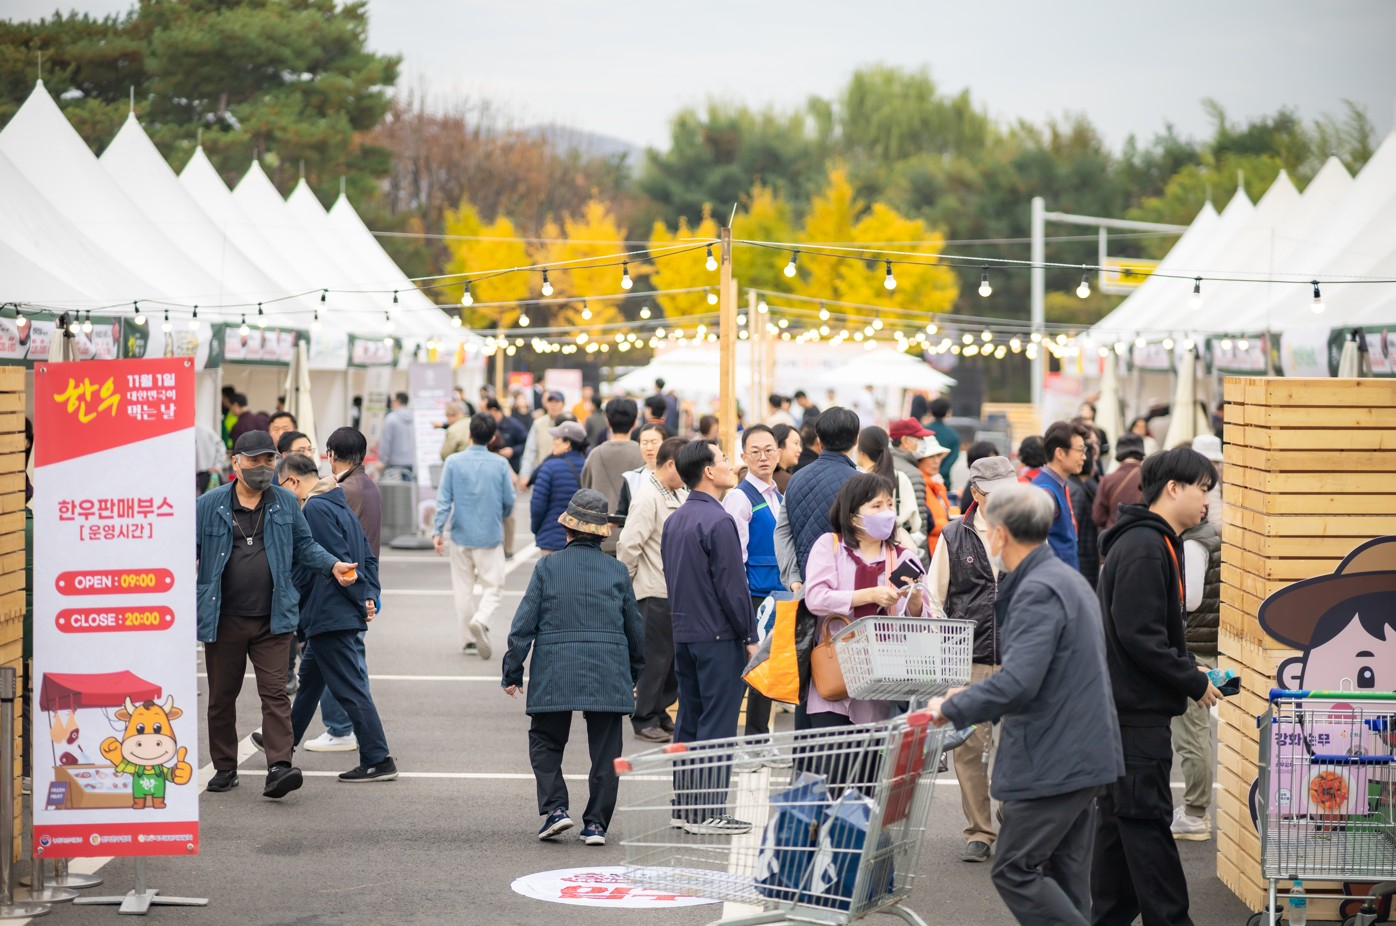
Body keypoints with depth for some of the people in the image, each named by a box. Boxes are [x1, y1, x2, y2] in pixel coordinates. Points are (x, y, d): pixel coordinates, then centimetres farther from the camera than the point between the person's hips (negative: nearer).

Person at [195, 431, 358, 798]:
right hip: (223, 619, 0)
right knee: (222, 695, 9)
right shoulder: (209, 505, 1)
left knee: (274, 692, -8)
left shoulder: (287, 503, 7)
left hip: (272, 619, 0)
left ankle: (279, 767, -15)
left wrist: (333, 565, -1)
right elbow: (189, 549, 3)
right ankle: (224, 767, 21)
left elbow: (305, 546, 15)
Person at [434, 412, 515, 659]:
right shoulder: (500, 464, -5)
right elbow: (509, 502, 0)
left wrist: (438, 530, -8)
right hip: (490, 537, -1)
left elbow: (444, 499, -9)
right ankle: (481, 620, -23)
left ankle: (467, 638, 16)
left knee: (463, 588, 13)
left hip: (460, 536, 1)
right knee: (493, 586, 4)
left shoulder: (454, 462, -5)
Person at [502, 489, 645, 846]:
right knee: (605, 750, 7)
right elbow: (635, 628, 13)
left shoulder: (547, 567, 0)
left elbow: (524, 623, -1)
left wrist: (512, 672, 7)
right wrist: (635, 674, 26)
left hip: (555, 674, -1)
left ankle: (555, 807, -3)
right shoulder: (616, 571, 6)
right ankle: (596, 823, 6)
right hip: (608, 675, 1)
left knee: (545, 743, 13)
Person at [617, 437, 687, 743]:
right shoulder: (647, 497, -16)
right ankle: (645, 720, 10)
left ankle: (659, 711, 25)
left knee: (675, 655, 13)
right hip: (655, 591, -8)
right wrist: (625, 586, -12)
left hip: (676, 590, 8)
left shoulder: (679, 495, 11)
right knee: (655, 657, 0)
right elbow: (628, 545, -18)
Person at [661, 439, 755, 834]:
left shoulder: (674, 521, 11)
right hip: (718, 637, -9)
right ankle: (708, 812, -4)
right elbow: (732, 585, -17)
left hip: (683, 634, 9)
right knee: (717, 723, -4)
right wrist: (750, 637, -10)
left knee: (689, 719, 13)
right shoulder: (717, 521, -16)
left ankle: (684, 805, 18)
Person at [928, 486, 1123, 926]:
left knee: (1013, 870, -6)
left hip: (1051, 764, -10)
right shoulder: (1068, 579, 16)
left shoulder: (1038, 591, -18)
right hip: (1083, 757, 10)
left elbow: (1017, 683, -27)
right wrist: (971, 699, 21)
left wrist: (952, 708, -14)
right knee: (1065, 878, 13)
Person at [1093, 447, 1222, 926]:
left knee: (1120, 816, 13)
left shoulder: (1157, 543, 16)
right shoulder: (1144, 547, -17)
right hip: (1137, 710, -10)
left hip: (1129, 708, 10)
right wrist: (1194, 683, -14)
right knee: (1147, 819, -6)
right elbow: (1139, 635, -22)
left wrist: (1188, 670, 9)